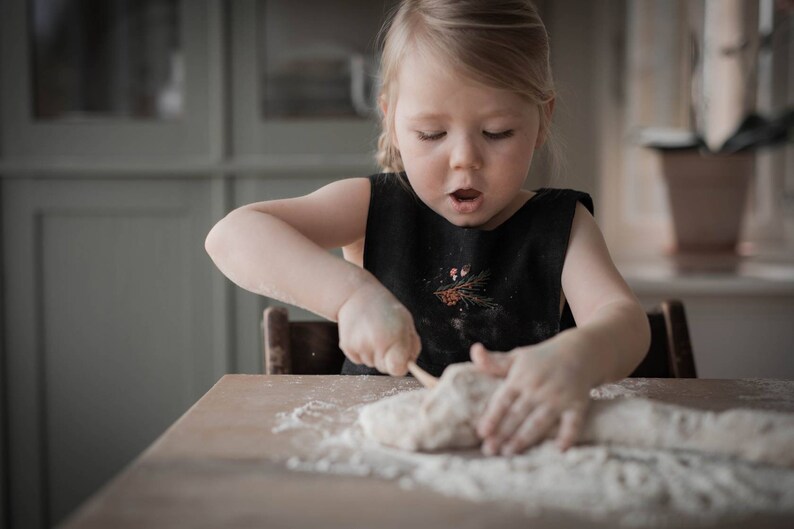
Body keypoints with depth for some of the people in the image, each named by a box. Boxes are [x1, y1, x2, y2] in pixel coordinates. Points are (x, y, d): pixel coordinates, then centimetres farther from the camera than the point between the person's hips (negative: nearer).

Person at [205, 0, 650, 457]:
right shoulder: (374, 209, -1)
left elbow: (625, 318, -19)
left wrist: (576, 358, -45)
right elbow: (234, 236, -13)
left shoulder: (561, 225, 0)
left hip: (519, 448, 1)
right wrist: (351, 292, -31)